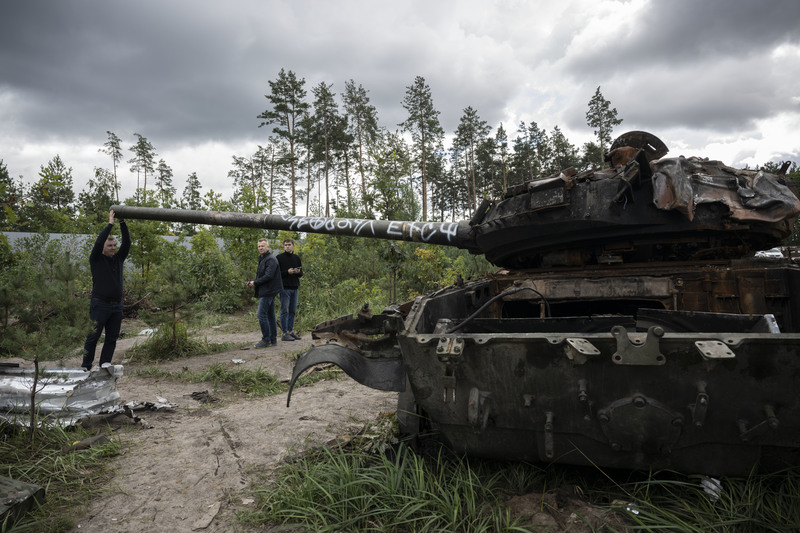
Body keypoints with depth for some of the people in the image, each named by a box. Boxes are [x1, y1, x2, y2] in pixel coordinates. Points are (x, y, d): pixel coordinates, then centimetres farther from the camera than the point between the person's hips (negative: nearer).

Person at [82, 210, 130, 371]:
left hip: (117, 306, 5)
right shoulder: (96, 260, 0)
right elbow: (98, 242, -15)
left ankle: (104, 366, 13)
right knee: (93, 337, 1)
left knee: (112, 339, 6)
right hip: (100, 305, -5)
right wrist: (110, 224, -15)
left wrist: (122, 223, -5)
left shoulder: (118, 259, 13)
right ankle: (85, 367, 11)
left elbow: (127, 243, 4)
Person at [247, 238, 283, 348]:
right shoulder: (262, 259, 18)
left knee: (262, 315, -9)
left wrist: (255, 282, -13)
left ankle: (266, 340, -3)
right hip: (267, 292, 10)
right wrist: (253, 281, 4)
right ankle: (273, 340, 18)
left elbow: (268, 276, -22)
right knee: (270, 316, 12)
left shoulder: (271, 259, -14)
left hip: (268, 291, -10)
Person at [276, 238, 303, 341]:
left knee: (293, 311, 9)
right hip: (285, 288, -5)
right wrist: (287, 272, -17)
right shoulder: (279, 257, -2)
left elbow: (301, 273, 17)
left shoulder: (297, 257, 13)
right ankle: (285, 333, -1)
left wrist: (298, 272, -6)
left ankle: (290, 331, 17)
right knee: (285, 311, -4)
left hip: (295, 287, 5)